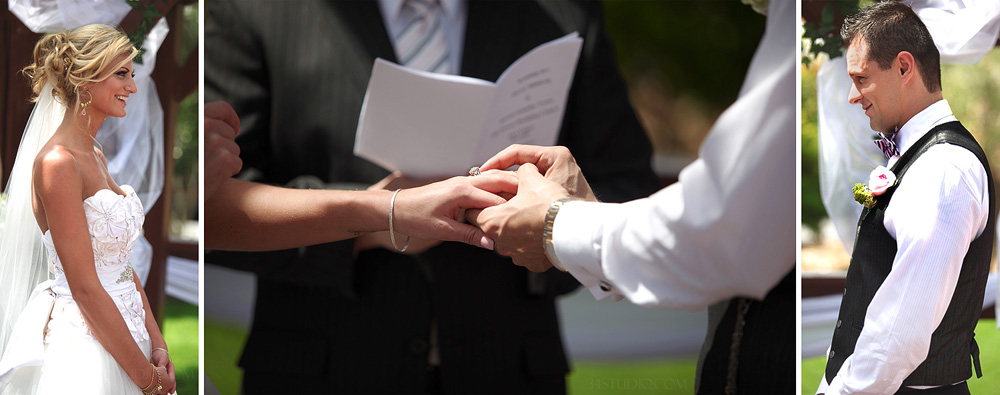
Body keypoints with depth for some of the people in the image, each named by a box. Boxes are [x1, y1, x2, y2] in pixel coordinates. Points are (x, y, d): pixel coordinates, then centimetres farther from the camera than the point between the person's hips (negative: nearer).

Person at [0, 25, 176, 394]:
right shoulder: (56, 163, -17)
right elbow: (85, 288, -20)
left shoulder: (95, 156, 11)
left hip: (119, 337, 9)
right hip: (82, 346, -9)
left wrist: (157, 343, 1)